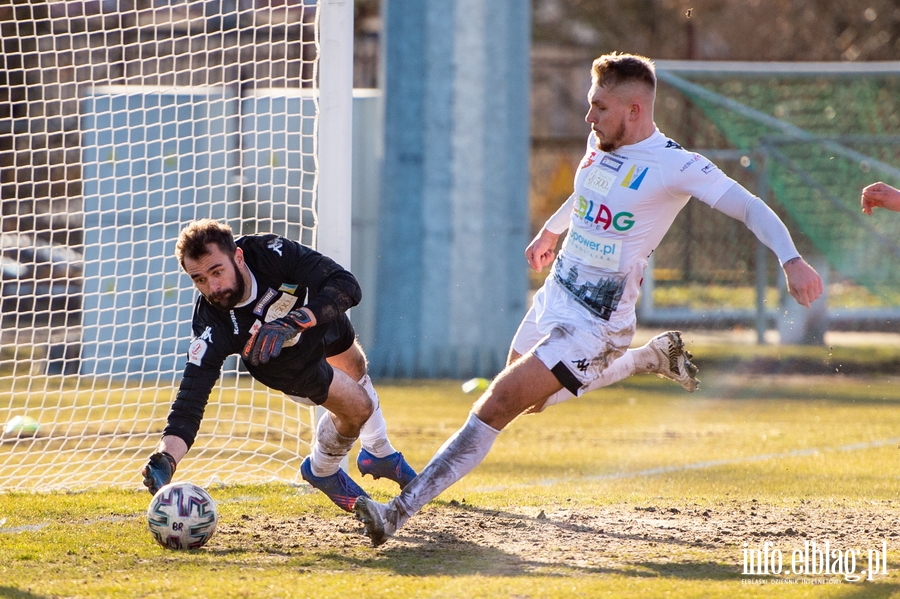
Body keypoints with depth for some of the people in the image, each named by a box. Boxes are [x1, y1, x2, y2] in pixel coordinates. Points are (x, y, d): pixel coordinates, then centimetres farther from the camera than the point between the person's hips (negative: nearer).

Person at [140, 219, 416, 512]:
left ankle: (380, 454, 58)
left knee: (355, 372, 26)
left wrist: (291, 323, -58)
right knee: (358, 407, -5)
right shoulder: (212, 325, -43)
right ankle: (322, 472, 28)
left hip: (323, 314, 2)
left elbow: (347, 287, -46)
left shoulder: (270, 251, -43)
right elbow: (191, 399, -45)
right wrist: (164, 460, -61)